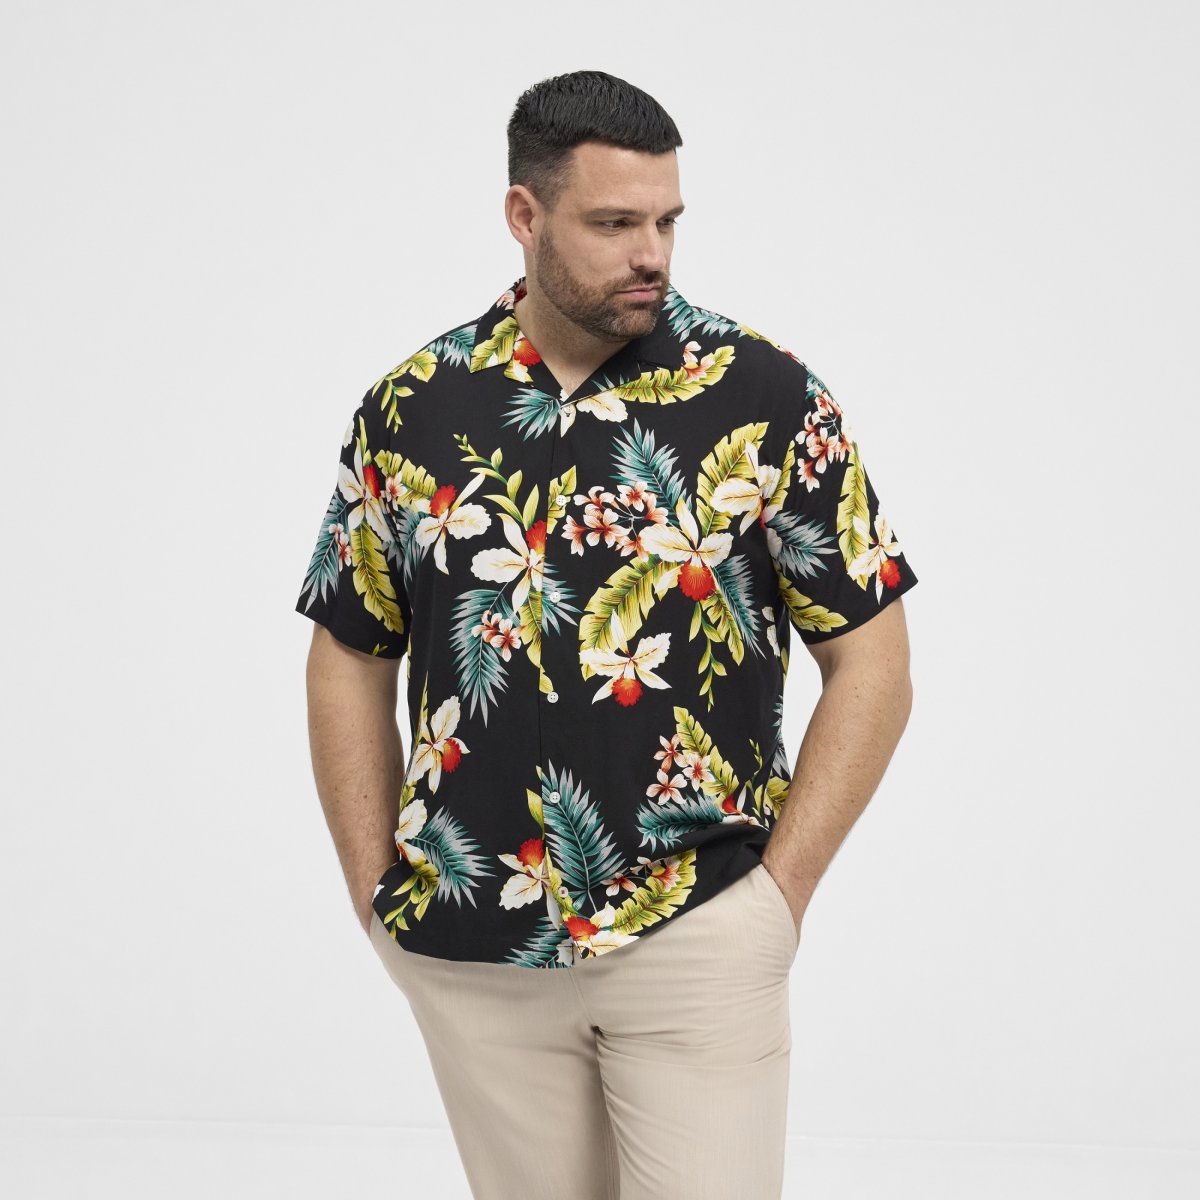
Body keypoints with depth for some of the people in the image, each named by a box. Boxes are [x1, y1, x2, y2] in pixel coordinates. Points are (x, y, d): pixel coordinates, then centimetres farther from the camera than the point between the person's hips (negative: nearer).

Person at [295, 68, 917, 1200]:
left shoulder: (769, 395, -5)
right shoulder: (409, 408, 2)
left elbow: (870, 661, -2)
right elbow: (351, 662, 10)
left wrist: (779, 892, -7)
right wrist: (379, 896, 3)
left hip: (697, 939, -2)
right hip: (468, 951, 2)